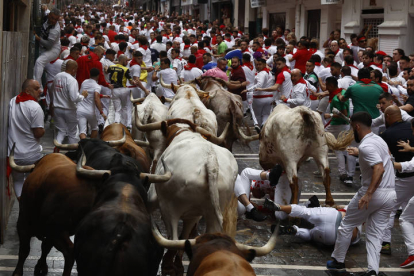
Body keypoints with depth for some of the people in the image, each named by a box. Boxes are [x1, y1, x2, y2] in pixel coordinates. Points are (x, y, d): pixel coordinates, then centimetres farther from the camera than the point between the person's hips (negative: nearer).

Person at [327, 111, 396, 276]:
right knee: (375, 235, 10)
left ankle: (338, 261, 23)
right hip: (390, 194, 8)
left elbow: (379, 168, -30)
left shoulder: (366, 146, -17)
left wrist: (369, 194, -34)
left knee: (346, 225, 12)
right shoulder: (378, 139, 12)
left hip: (374, 193, -8)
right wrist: (359, 153, 44)